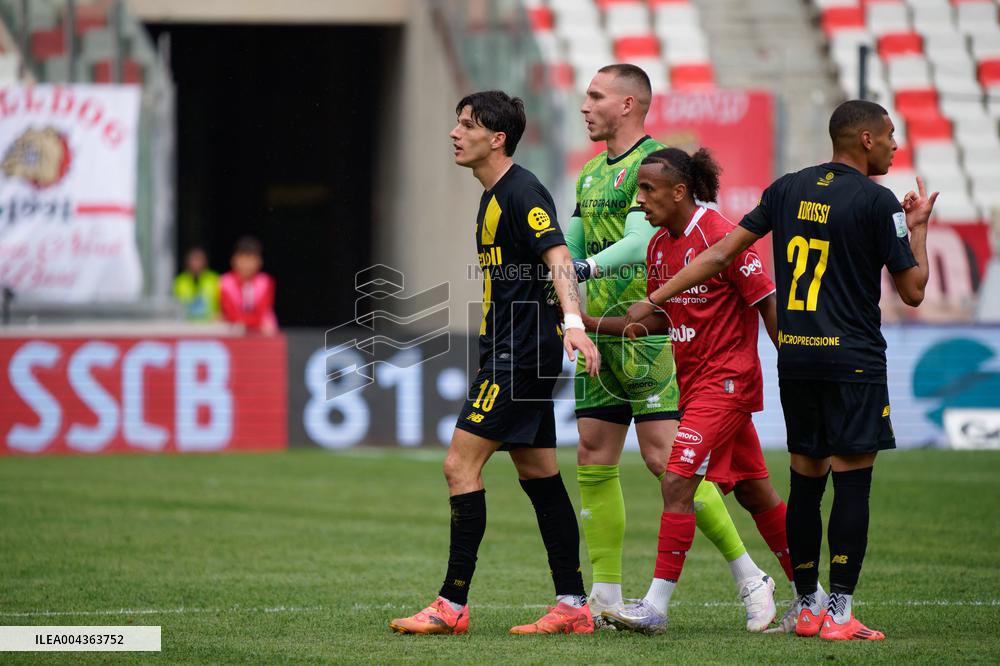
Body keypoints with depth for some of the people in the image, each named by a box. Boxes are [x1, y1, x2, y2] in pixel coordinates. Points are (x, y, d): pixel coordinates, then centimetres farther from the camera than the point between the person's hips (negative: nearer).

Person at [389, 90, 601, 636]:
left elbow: (557, 255, -25)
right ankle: (573, 606, 11)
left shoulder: (521, 192, -13)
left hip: (520, 355, -10)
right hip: (510, 352, 10)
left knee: (460, 465, -11)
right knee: (538, 474, 9)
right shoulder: (494, 196, 17)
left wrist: (573, 323, -38)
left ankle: (452, 605, -10)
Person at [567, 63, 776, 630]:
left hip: (647, 330, -8)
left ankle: (749, 576, -5)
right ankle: (607, 598, 10)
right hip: (599, 331, 9)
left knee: (664, 457, -12)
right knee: (594, 462, 5)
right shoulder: (591, 174, 18)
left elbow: (639, 241, -22)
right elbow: (571, 247, 24)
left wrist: (586, 268, -35)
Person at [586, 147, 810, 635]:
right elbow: (664, 320, 14)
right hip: (694, 380, 9)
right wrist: (589, 323, 6)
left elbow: (768, 304, -14)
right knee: (752, 490, 13)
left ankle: (657, 605, -16)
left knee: (677, 481, -16)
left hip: (725, 379, -9)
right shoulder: (659, 245, 8)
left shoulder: (720, 236, -17)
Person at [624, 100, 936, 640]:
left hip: (793, 356, 6)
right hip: (852, 359, -6)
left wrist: (654, 301, 14)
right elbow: (912, 291, -5)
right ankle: (839, 612, -7)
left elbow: (720, 254, 8)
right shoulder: (876, 201, -7)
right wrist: (918, 228, 11)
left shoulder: (788, 189, 9)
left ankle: (806, 607, 16)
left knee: (805, 481, 12)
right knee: (852, 483, -4)